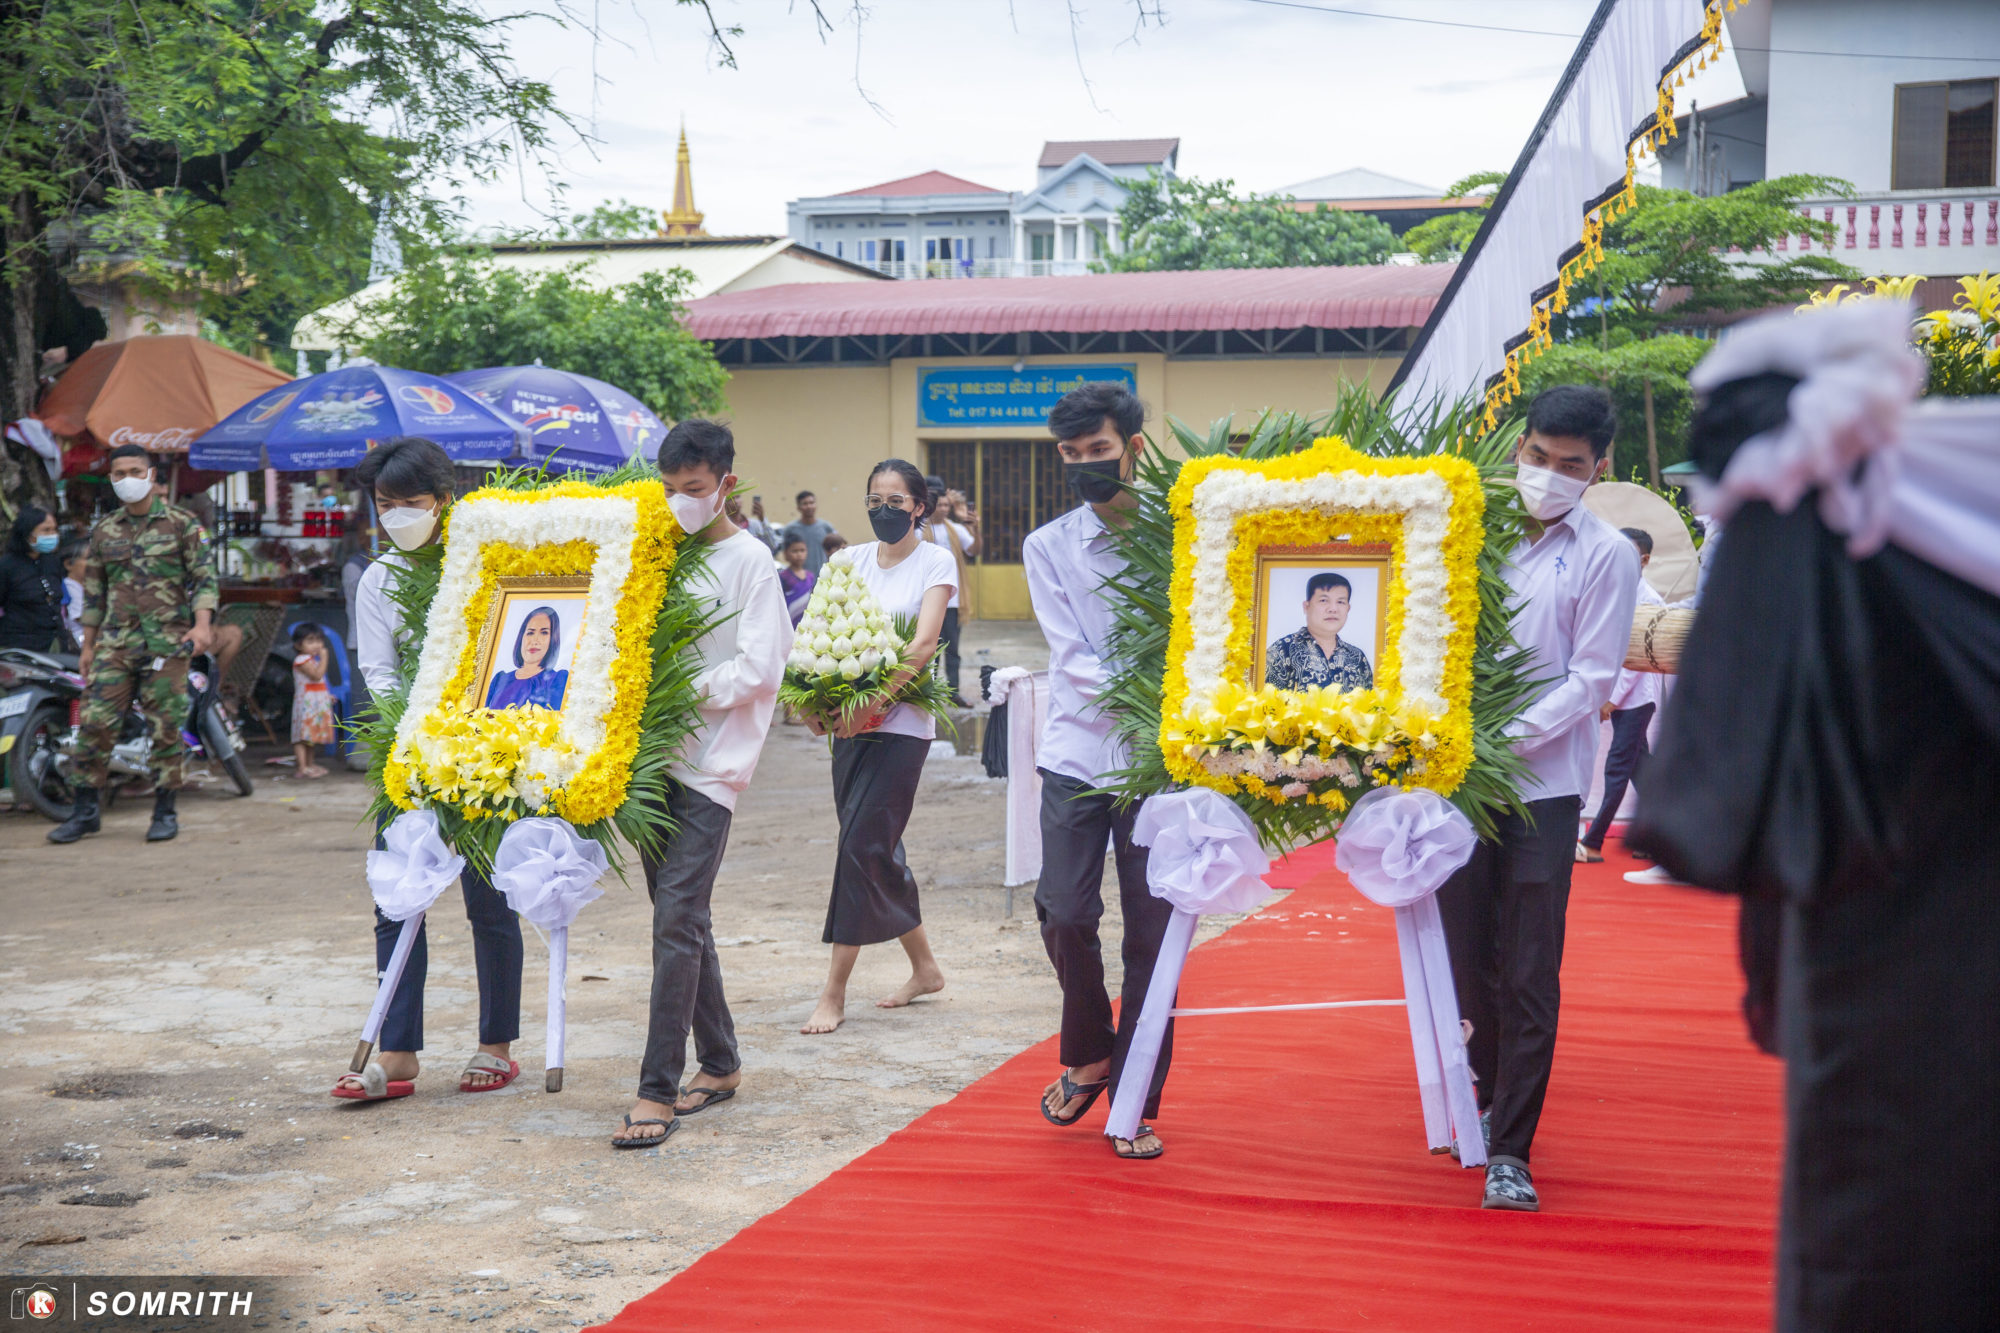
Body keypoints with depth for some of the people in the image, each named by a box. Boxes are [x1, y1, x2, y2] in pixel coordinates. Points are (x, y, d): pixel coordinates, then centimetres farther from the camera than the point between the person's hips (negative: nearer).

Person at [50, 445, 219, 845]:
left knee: (166, 728, -2)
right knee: (95, 723, -4)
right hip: (115, 641, 3)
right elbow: (94, 591, 18)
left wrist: (202, 624, -16)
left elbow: (205, 577, -1)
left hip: (166, 641, -3)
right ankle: (84, 812, 5)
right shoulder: (103, 530, 13)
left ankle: (165, 812, 9)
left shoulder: (181, 523, 3)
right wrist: (87, 646, 15)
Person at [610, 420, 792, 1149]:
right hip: (656, 756, 7)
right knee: (683, 919, 12)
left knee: (677, 920, -12)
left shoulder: (748, 559, -4)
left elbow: (760, 667, -11)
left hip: (709, 765, -7)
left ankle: (657, 1090, -10)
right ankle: (720, 1063, 24)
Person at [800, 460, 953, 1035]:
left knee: (861, 846, -10)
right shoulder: (852, 560, 12)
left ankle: (834, 993, -5)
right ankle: (924, 967, 27)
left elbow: (923, 644, -14)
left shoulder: (934, 562, -2)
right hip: (851, 722, 6)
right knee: (877, 851, 10)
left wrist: (873, 701, -24)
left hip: (901, 723, -5)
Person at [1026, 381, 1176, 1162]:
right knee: (1064, 914, -7)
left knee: (1151, 932, 0)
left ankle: (1136, 1104, 13)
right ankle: (1089, 1054, 21)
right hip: (1078, 755, 1)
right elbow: (1074, 661, -4)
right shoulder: (1048, 547, 6)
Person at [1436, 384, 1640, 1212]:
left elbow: (1590, 679, -5)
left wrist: (1509, 736, -17)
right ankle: (1489, 1103, 31)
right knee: (1469, 959, 10)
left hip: (1542, 785, -3)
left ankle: (1510, 1152, -1)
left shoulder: (1606, 556, 1)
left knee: (1529, 976, -5)